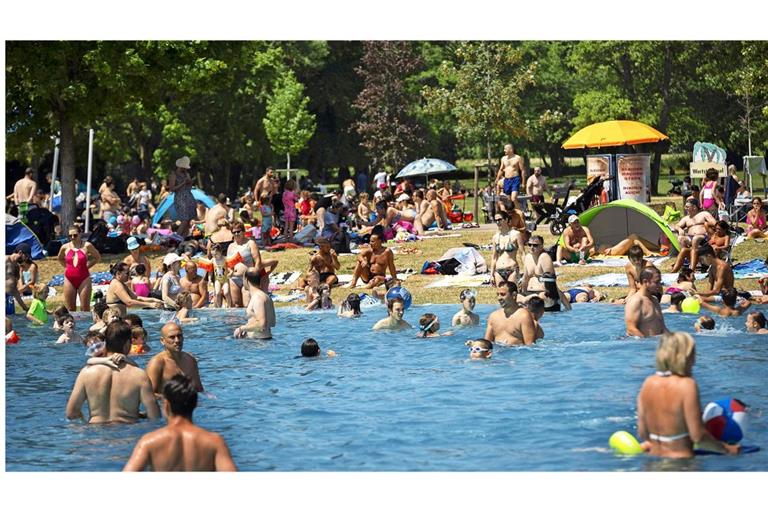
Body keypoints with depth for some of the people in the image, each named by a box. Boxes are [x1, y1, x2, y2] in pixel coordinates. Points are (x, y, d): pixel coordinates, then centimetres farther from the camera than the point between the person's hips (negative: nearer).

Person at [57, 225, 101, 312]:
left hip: (83, 279, -2)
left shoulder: (87, 246, -2)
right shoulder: (65, 247, 5)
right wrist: (67, 267, 11)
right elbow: (60, 259, 25)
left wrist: (87, 266, 2)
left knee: (85, 308, -3)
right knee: (70, 309, 4)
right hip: (69, 279, 2)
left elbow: (98, 257, 10)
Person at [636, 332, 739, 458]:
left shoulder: (648, 383, 5)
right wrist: (726, 449, 0)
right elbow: (698, 436, -12)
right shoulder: (687, 385, -11)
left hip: (654, 458, 7)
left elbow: (642, 433, 9)